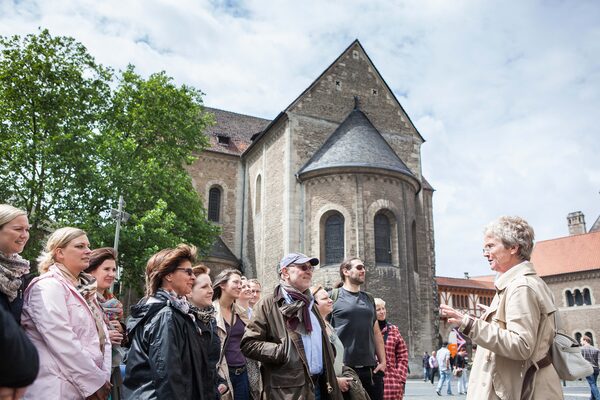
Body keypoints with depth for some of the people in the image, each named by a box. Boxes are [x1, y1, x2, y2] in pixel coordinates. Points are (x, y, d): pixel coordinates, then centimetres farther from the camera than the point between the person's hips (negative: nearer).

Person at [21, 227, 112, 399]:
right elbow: (63, 344, -21)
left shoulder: (85, 288, 12)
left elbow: (102, 335, 9)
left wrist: (104, 376, -4)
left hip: (91, 386, 8)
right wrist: (96, 381, -18)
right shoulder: (48, 286, -13)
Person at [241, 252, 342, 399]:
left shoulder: (310, 304, 17)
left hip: (319, 386, 7)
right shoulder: (269, 304, -7)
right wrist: (282, 352, -18)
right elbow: (248, 344, -11)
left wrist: (329, 379, 13)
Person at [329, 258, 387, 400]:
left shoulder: (369, 298, 15)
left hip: (371, 369, 5)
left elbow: (376, 332, 17)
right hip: (343, 368, -5)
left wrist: (383, 361, 8)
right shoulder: (333, 296, -3)